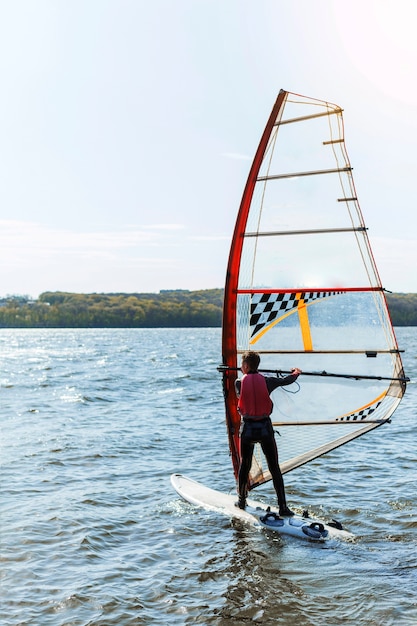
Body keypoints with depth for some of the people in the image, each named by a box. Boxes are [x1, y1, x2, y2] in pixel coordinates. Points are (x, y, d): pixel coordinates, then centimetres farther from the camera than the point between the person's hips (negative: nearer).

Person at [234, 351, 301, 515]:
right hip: (265, 427, 0)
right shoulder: (267, 381, -4)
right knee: (275, 469, 4)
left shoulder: (239, 383, -5)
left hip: (247, 428, 0)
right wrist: (296, 372, 33)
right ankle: (283, 507, 3)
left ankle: (242, 501, 30)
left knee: (244, 465, 19)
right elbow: (287, 380, 11)